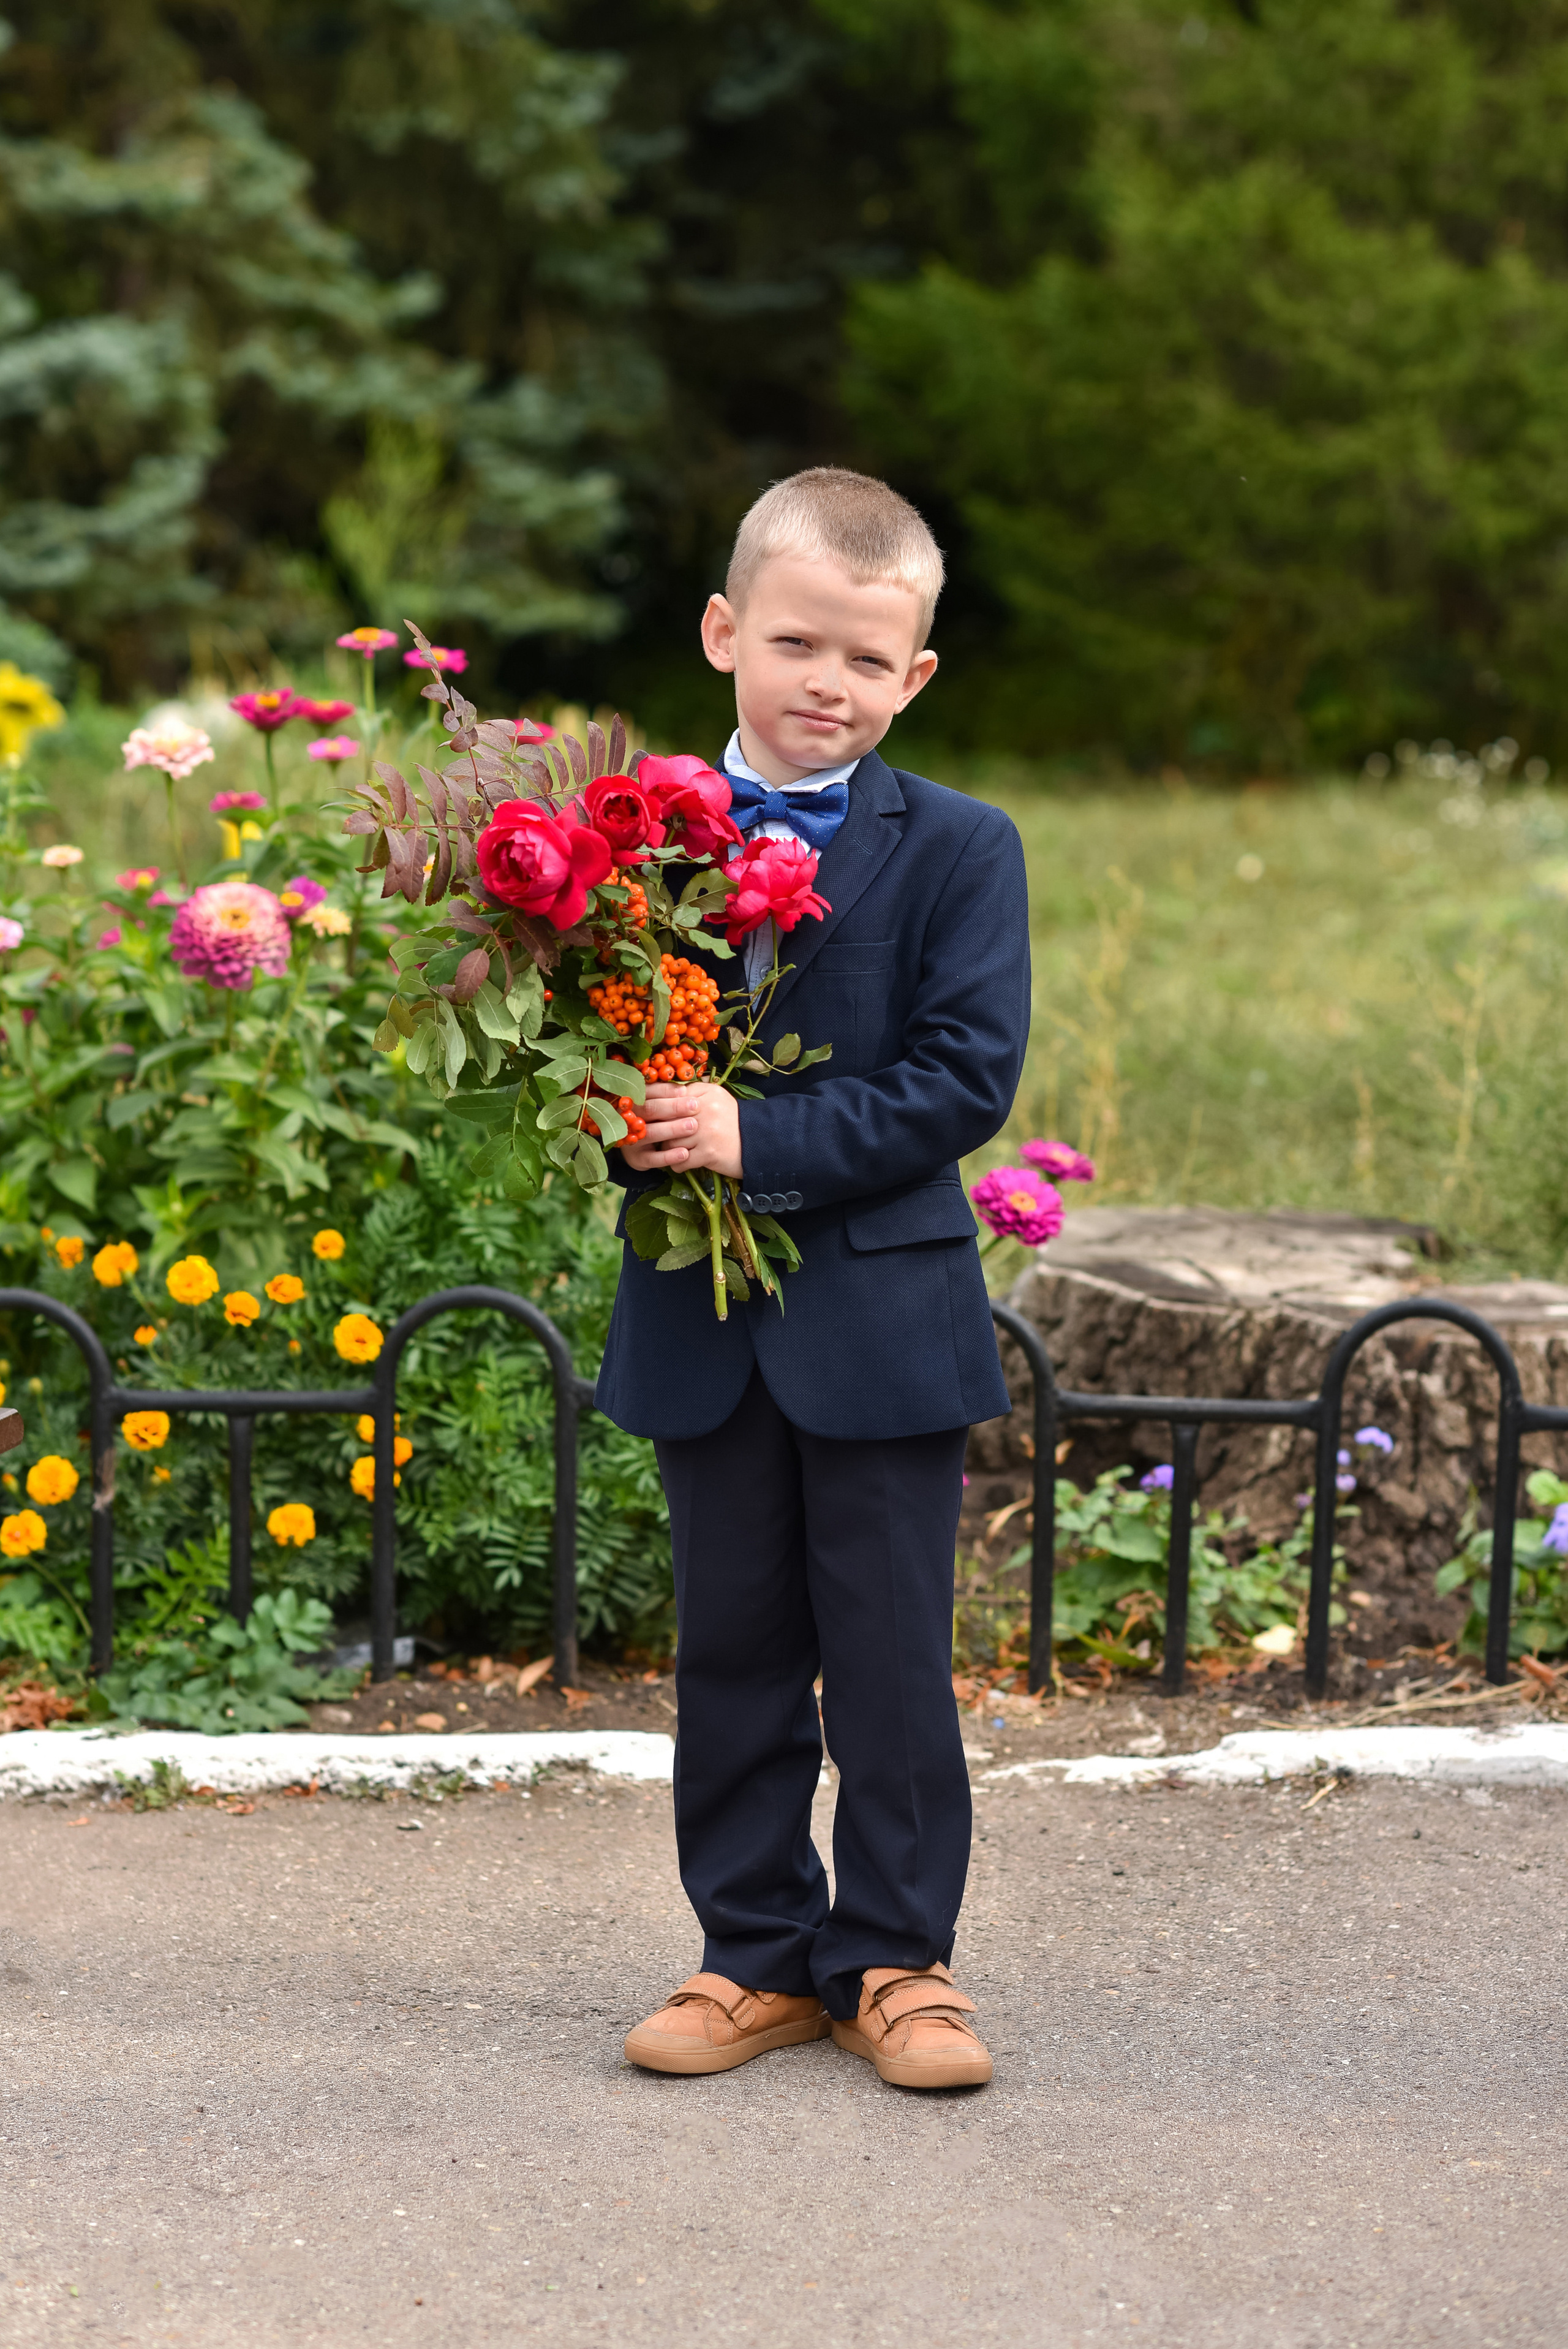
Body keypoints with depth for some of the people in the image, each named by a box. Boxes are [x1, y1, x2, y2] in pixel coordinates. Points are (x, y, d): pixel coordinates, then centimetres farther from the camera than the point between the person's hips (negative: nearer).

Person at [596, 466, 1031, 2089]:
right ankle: (758, 1954, 22)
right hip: (701, 1325, 3)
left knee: (893, 1663, 5)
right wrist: (632, 1132, -16)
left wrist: (761, 1138, -21)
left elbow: (966, 1076, -13)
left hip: (881, 1320, -2)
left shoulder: (958, 852, -4)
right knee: (732, 1652, 11)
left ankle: (893, 1957, 17)